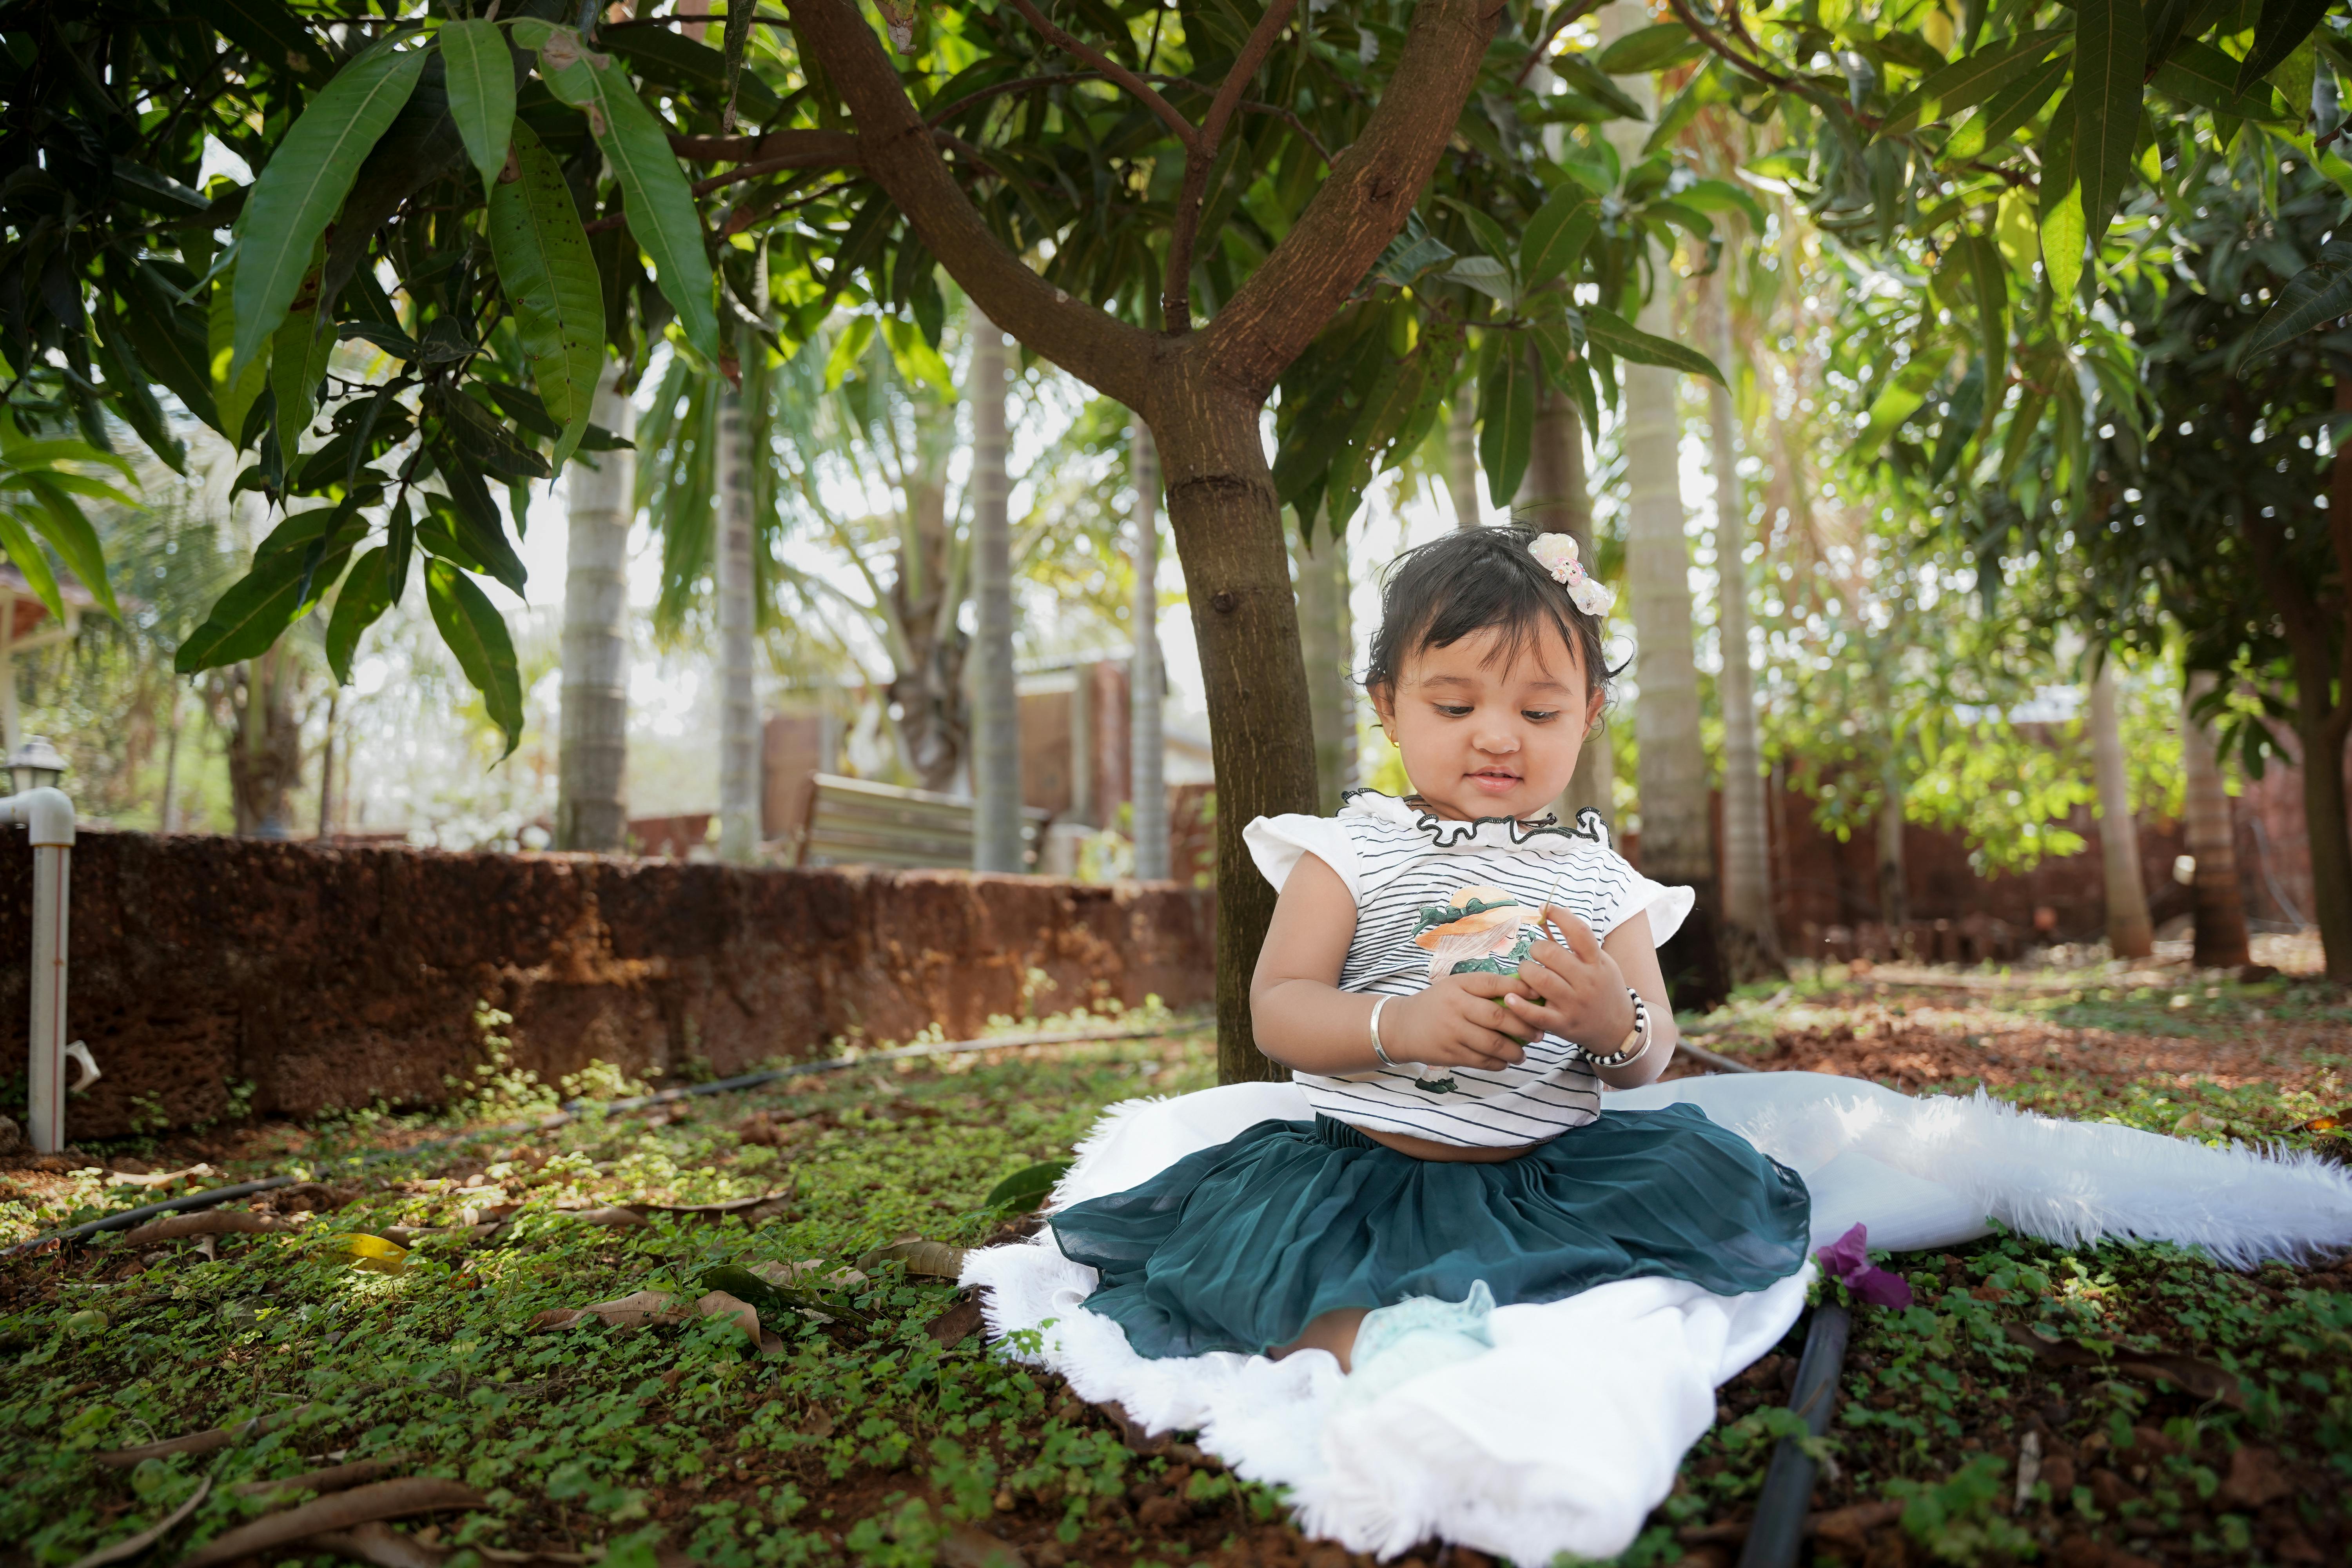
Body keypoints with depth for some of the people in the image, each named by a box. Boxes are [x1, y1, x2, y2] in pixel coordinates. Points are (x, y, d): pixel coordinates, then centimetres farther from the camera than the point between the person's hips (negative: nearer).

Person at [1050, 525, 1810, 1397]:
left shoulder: (1598, 876, 10)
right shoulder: (1352, 851, 3)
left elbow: (1649, 1060, 5)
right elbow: (1276, 1011, -5)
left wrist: (1614, 1023, -20)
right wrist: (1398, 1025, -25)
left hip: (1549, 1174, 3)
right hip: (1360, 1174, -2)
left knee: (1714, 1178, -22)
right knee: (1239, 1244, -28)